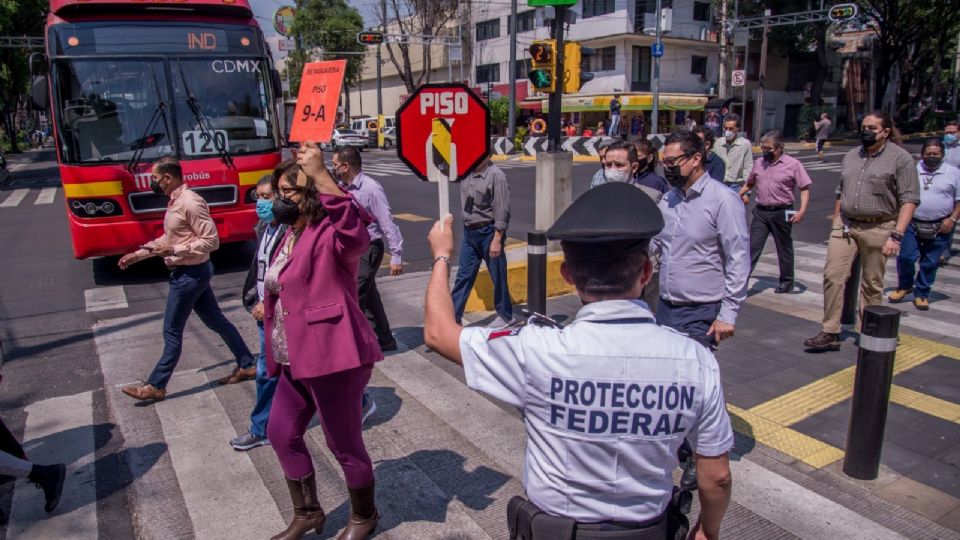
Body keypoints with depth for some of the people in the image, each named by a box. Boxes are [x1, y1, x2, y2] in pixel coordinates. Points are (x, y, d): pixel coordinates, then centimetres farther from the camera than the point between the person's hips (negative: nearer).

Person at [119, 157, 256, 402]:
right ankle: (247, 365, 24)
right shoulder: (176, 201, 10)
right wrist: (138, 254, 17)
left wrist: (175, 251, -25)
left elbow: (211, 240, -23)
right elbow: (168, 238, 21)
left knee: (172, 331, 2)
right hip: (191, 272, 10)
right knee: (216, 321, 15)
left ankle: (156, 386, 15)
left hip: (190, 274, -10)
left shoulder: (190, 203, -20)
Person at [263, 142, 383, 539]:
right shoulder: (291, 236, 13)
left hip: (333, 358, -10)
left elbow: (356, 231, -42)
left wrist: (321, 175, -45)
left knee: (344, 445, 6)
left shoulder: (330, 238, -17)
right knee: (282, 435, 19)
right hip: (296, 361, 10)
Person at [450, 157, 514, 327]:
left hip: (488, 232, -6)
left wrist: (497, 240, -19)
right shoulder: (466, 173, 5)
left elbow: (502, 211, -17)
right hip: (468, 232, 6)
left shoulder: (496, 175, -15)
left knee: (497, 276, 7)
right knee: (463, 275, 9)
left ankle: (505, 316, 23)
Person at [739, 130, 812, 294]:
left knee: (784, 249, 12)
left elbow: (805, 188, -8)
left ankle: (787, 282, 27)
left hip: (782, 213, -3)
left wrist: (802, 211, -18)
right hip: (760, 211, 3)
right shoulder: (759, 162, 6)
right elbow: (749, 183, 21)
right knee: (752, 248, -2)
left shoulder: (793, 164, -7)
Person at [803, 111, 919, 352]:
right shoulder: (851, 156, 12)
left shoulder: (900, 158, -5)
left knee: (872, 285, 6)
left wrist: (896, 235, -18)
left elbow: (909, 199, -11)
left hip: (878, 229, -4)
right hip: (845, 226, 4)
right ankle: (830, 333, 0)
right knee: (833, 275, -5)